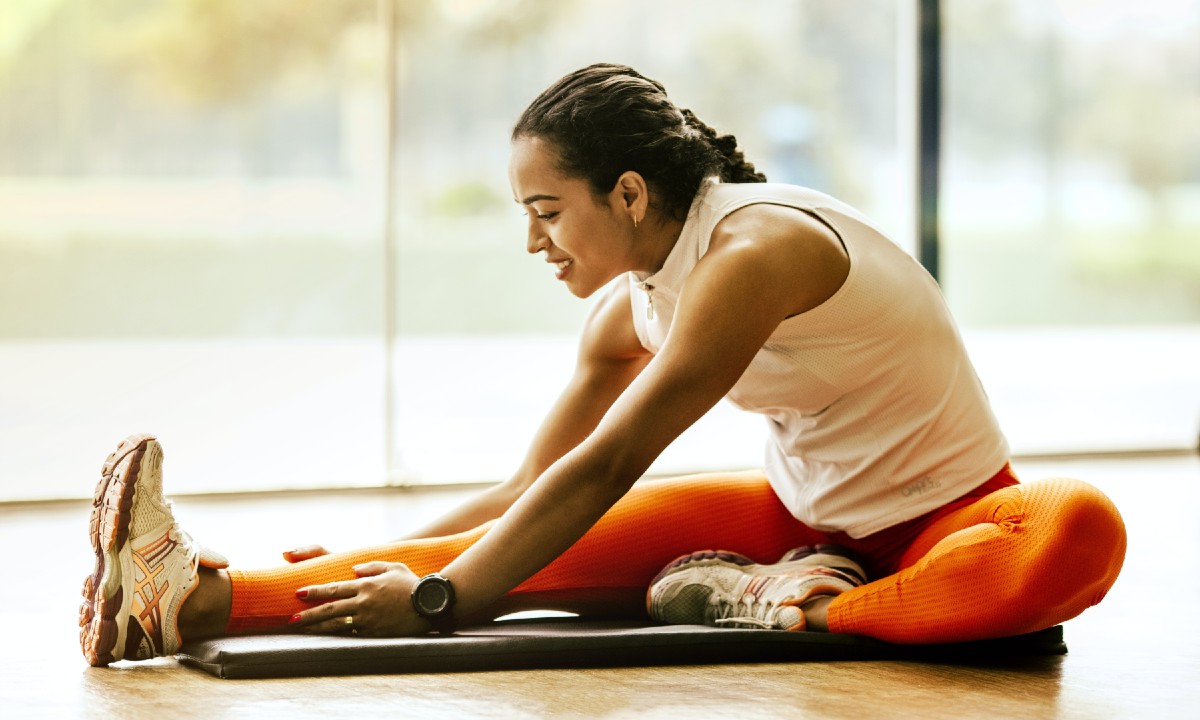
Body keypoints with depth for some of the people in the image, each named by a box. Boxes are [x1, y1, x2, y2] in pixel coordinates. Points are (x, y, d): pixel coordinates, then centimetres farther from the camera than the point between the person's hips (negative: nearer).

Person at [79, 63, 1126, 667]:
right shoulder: (631, 312, 1)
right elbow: (527, 492, 10)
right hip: (806, 514, 6)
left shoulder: (753, 251, -25)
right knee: (563, 548, -16)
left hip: (943, 520, -6)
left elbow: (604, 470, -28)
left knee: (1081, 531, -42)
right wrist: (386, 563, 1)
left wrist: (438, 599, -28)